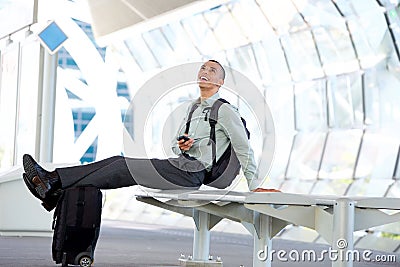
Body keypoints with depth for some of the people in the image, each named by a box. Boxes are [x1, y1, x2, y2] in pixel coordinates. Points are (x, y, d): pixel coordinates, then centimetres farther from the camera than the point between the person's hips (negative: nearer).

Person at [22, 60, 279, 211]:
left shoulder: (225, 111, -3)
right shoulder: (194, 109, 23)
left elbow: (244, 148, -7)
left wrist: (255, 185, -12)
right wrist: (181, 146, 1)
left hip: (191, 173, -8)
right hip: (179, 164, 8)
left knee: (122, 168, -17)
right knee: (118, 162, -8)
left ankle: (57, 194, -18)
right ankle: (53, 180, -17)